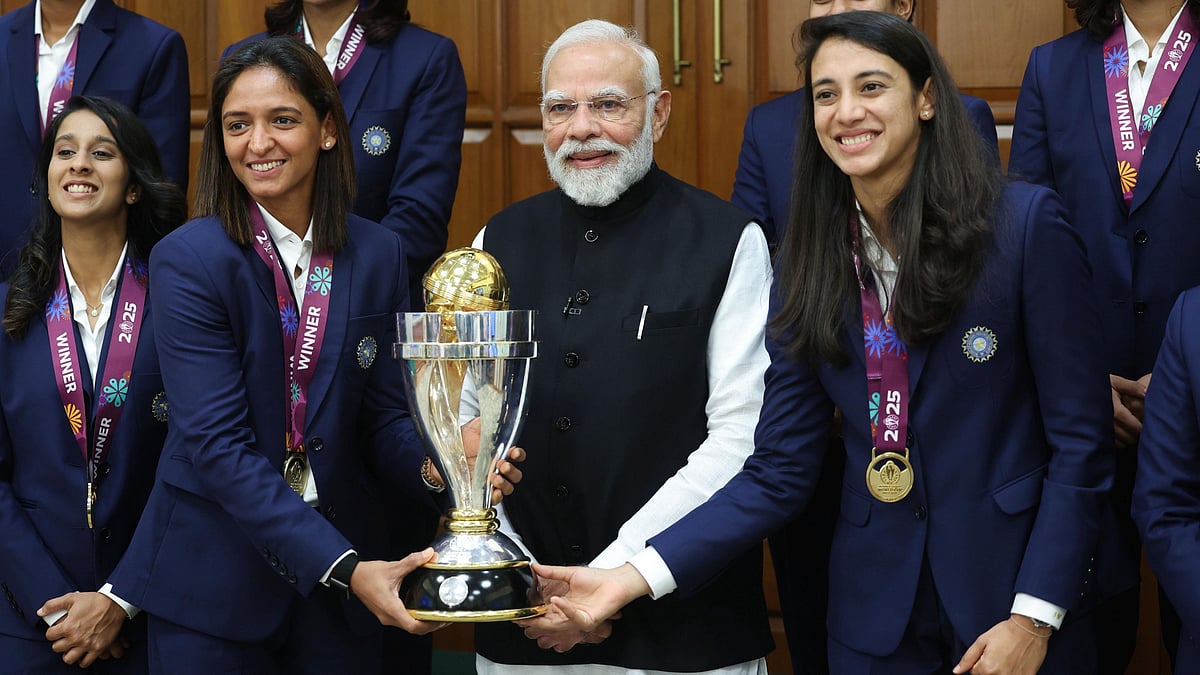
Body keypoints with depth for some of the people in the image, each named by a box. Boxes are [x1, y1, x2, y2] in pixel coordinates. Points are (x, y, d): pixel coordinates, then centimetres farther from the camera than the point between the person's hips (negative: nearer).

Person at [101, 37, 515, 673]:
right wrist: (344, 567, -27)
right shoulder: (188, 260, -12)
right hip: (214, 581, -3)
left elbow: (384, 416, 3)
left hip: (346, 568, 3)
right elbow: (218, 443, -19)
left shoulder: (378, 255, 0)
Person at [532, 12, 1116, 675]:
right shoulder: (806, 267, 2)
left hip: (1018, 601, -3)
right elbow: (778, 471, -1)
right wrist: (636, 577, -11)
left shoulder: (1026, 223, -10)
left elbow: (1080, 444, -9)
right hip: (876, 619, 3)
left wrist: (1035, 619, -15)